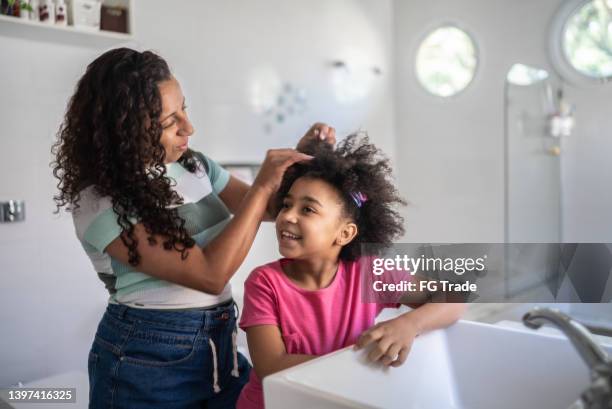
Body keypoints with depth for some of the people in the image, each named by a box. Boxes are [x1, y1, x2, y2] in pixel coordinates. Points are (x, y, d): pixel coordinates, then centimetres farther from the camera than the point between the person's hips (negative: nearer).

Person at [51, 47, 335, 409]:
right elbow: (210, 274, -25)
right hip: (148, 359, -6)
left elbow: (264, 208, 11)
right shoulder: (100, 202, -19)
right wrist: (262, 186, -22)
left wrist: (301, 158, -6)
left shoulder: (193, 163, 0)